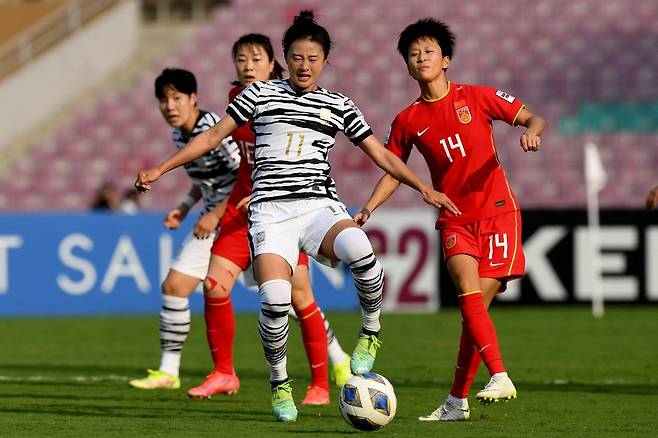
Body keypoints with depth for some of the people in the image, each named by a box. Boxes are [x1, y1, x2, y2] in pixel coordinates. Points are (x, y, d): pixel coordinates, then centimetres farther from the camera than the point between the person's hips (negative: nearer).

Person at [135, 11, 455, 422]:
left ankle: (371, 331, -9)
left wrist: (425, 188, 5)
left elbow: (381, 155, 16)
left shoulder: (340, 106, 14)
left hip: (320, 207, 1)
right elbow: (213, 135, 13)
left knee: (357, 248, -36)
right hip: (271, 213, 0)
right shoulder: (261, 94, 10)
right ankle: (280, 384, 4)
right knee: (275, 300, -24)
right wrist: (162, 169, 8)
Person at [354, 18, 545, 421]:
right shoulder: (407, 121, 6)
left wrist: (531, 131, -20)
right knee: (470, 294, -21)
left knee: (477, 304, -7)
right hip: (454, 219, 2)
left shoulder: (476, 98, 0)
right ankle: (500, 377, -22)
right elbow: (393, 173, 15)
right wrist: (368, 209, 0)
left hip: (496, 210, -2)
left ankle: (458, 400, -2)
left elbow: (533, 118, 4)